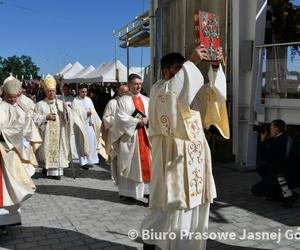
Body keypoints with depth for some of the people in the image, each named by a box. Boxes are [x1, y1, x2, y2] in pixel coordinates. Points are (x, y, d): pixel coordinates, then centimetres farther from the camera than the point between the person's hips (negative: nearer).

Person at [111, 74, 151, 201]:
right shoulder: (123, 100, 2)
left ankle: (147, 189, 5)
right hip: (129, 135, -4)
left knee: (147, 163, 0)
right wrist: (138, 121, -14)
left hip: (145, 135, 4)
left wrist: (147, 120, -14)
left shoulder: (146, 100, 13)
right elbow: (121, 118, -9)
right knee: (130, 164, 0)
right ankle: (127, 191, 8)